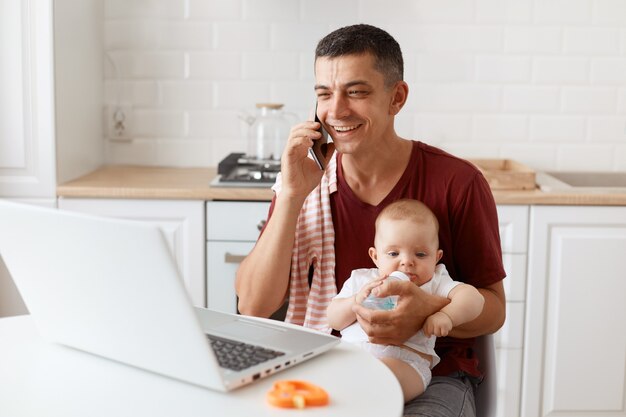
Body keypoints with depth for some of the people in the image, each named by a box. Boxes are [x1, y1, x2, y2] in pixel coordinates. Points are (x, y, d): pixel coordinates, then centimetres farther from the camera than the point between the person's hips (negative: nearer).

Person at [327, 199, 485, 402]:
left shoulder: (434, 283, 17)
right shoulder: (361, 280, 24)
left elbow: (473, 298, 2)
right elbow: (333, 320, 19)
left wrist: (446, 316, -19)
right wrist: (356, 300, -1)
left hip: (403, 360, -3)